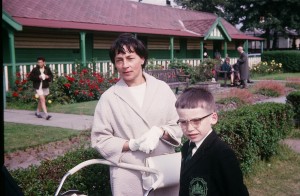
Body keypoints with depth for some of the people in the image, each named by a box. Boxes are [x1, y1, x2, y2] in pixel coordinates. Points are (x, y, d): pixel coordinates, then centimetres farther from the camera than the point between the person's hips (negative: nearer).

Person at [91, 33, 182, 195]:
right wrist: (133, 144, -16)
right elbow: (100, 139, -3)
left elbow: (179, 126, 4)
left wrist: (160, 131, -15)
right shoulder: (109, 97, -4)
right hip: (128, 175, -1)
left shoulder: (162, 89, 1)